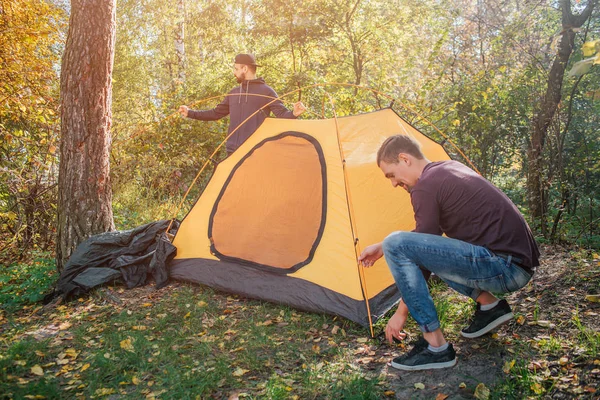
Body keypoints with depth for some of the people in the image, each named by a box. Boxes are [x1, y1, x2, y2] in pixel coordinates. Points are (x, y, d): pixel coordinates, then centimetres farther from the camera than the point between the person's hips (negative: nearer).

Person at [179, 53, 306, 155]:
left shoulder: (266, 91, -1)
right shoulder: (234, 93, 17)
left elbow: (282, 114, -8)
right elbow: (216, 113, 23)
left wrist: (294, 114, -30)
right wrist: (190, 113, 20)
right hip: (234, 151, 6)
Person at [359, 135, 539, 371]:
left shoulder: (425, 187, -12)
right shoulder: (450, 168, 16)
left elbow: (420, 255, -8)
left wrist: (402, 312, 2)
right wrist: (382, 248, 23)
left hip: (504, 267, -10)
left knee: (397, 246, -18)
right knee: (433, 253, 27)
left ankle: (436, 347, -10)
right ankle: (490, 306, 16)